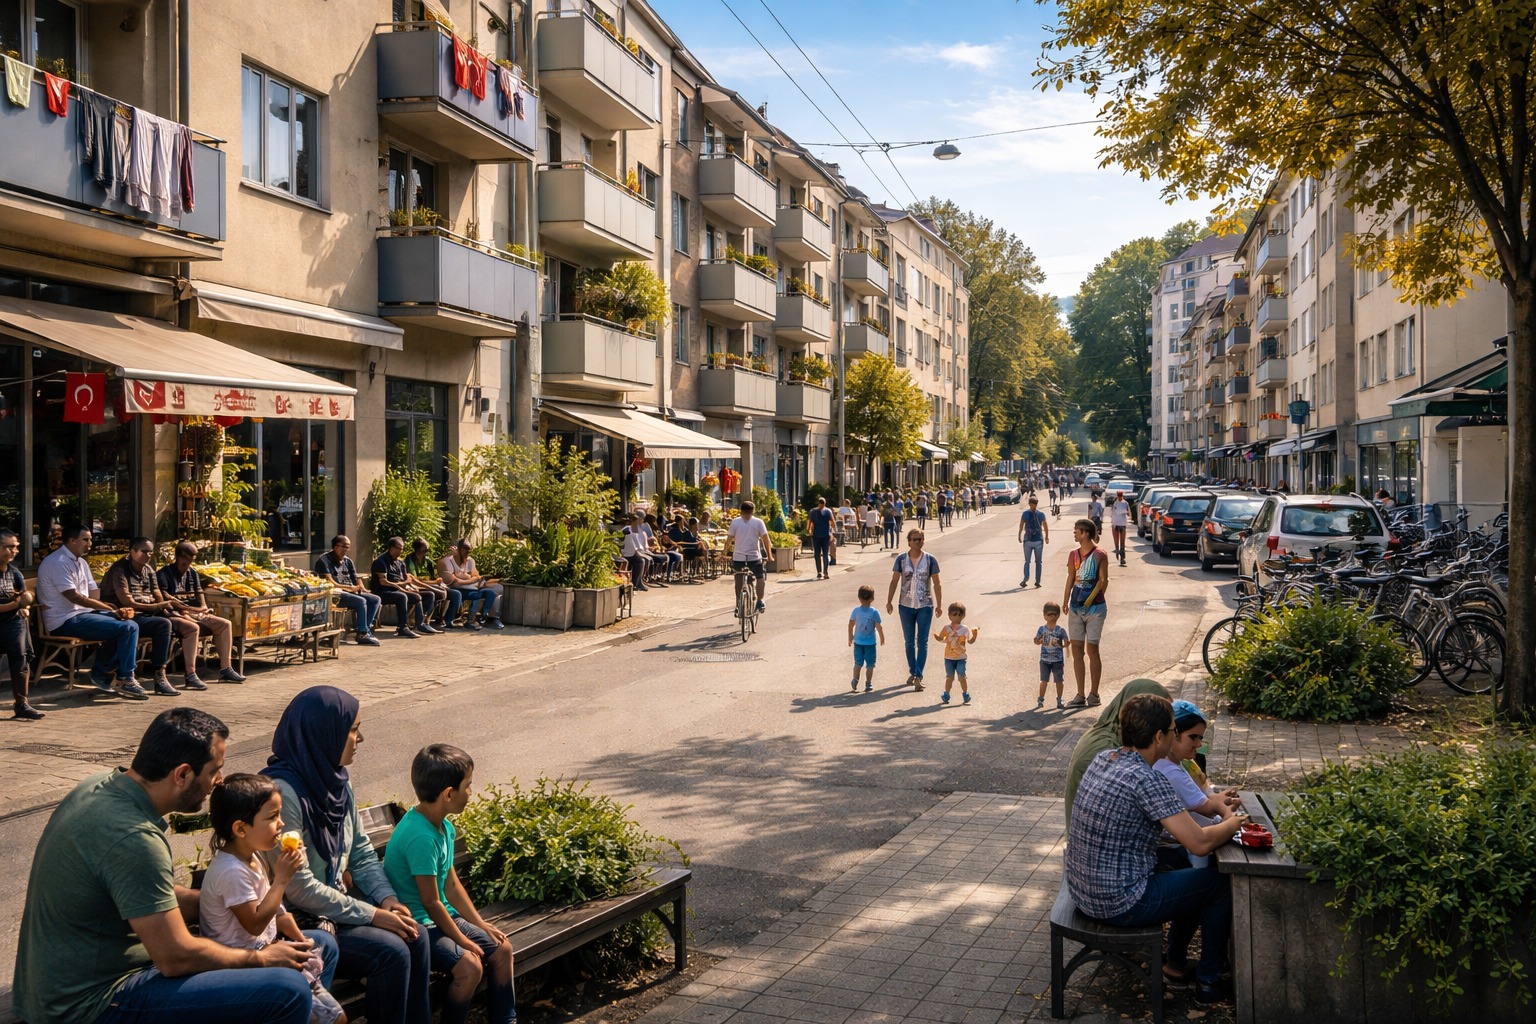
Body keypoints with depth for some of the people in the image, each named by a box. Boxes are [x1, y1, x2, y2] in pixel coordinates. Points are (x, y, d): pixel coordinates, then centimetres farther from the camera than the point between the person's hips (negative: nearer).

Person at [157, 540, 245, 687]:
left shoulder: (192, 573, 19)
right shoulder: (164, 573, -3)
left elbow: (199, 593, 17)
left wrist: (203, 608, -5)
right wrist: (187, 608, -18)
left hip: (194, 614, 8)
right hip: (174, 615, -8)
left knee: (225, 624, -3)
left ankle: (225, 669, -1)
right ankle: (190, 676, -40)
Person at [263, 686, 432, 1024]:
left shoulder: (338, 780, 3)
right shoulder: (284, 791, -24)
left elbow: (361, 852, 11)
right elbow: (299, 888, -23)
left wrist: (387, 897, -6)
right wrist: (372, 914, -20)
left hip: (337, 902, 8)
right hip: (300, 921, -8)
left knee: (415, 935, -10)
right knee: (391, 951, -20)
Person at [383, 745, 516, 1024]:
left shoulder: (444, 827, 2)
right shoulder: (421, 837, -28)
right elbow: (431, 902, -23)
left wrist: (480, 924, 7)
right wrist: (463, 940, -14)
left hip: (441, 917, 10)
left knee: (502, 949, 6)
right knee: (469, 965, -27)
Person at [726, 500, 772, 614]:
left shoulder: (735, 522, 2)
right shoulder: (758, 522, 1)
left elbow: (728, 540, -1)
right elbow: (766, 539, -3)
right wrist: (769, 554, 6)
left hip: (738, 557, 1)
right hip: (754, 557, -1)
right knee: (761, 577, 18)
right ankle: (760, 602, 9)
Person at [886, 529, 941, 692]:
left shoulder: (930, 560, -4)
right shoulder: (901, 559, -2)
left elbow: (936, 583, 0)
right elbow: (894, 581, 3)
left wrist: (939, 604, -1)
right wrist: (889, 601, -1)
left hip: (925, 606, -2)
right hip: (906, 606, 2)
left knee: (922, 642, -5)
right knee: (909, 642, 12)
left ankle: (918, 677, -7)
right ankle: (912, 672, 26)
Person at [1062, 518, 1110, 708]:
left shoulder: (1099, 555, -9)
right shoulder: (1074, 554, 8)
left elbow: (1103, 580, -8)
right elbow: (1070, 578, 11)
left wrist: (1091, 599, -10)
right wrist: (1065, 601, 5)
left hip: (1094, 607, -6)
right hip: (1076, 607, 6)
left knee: (1092, 649, -1)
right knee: (1076, 650, 5)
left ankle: (1094, 693, 12)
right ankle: (1080, 695, 11)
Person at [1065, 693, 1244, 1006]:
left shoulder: (1103, 759, 2)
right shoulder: (1145, 779, -25)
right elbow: (1200, 843, -24)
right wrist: (1233, 824, -3)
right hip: (1118, 904, -9)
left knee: (1189, 872, 27)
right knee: (1222, 885, 9)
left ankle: (1176, 964, 38)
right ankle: (1208, 984, 23)